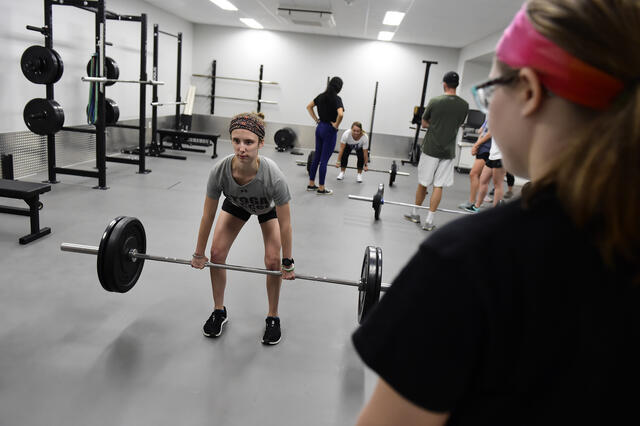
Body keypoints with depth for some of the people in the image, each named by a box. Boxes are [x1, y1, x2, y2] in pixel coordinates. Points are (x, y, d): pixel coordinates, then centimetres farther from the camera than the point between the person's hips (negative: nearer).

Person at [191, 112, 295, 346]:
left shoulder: (273, 176, -43)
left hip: (268, 207, -2)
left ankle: (273, 317, 11)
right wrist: (199, 254, -9)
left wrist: (287, 263, -18)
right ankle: (219, 311, 17)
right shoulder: (219, 171, -37)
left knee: (272, 260, -12)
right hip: (236, 203, 2)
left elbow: (285, 224, -29)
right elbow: (207, 216, -20)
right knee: (217, 253, -6)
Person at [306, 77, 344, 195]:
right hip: (329, 130, -7)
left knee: (317, 157, 15)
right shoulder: (336, 99, -15)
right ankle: (321, 188, 6)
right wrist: (336, 125, -15)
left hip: (319, 127, 7)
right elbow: (340, 114, -30)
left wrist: (316, 119, 12)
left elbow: (309, 107, 15)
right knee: (324, 160, -2)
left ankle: (311, 184, 21)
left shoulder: (321, 96, 6)